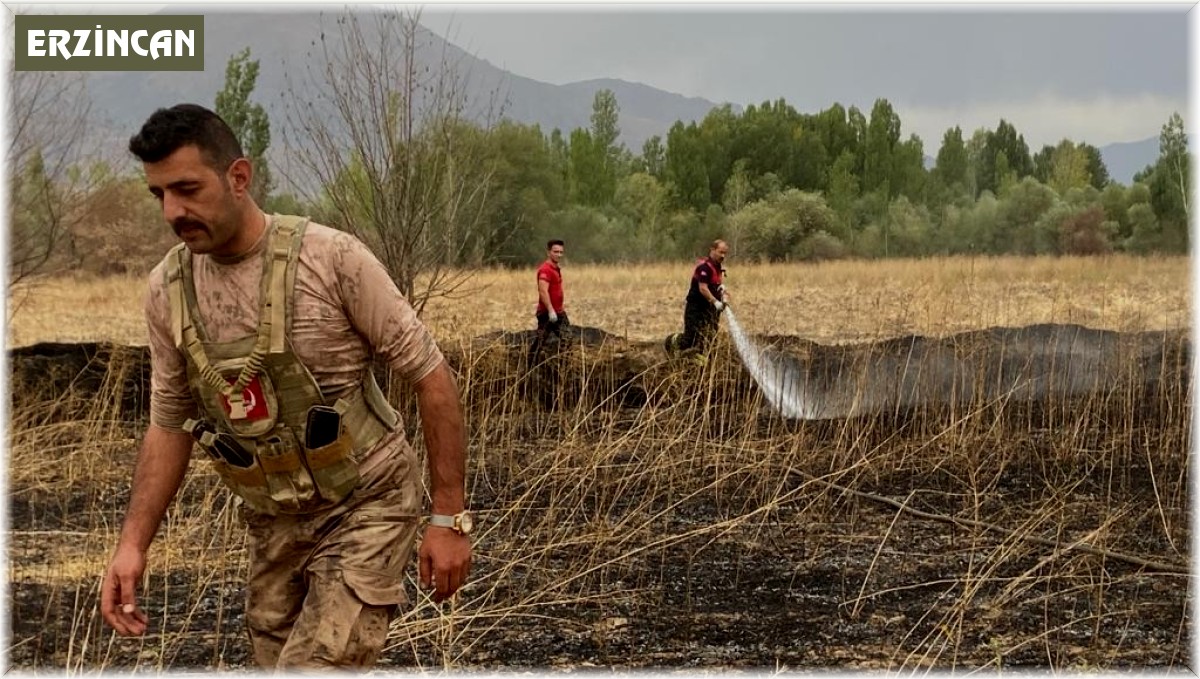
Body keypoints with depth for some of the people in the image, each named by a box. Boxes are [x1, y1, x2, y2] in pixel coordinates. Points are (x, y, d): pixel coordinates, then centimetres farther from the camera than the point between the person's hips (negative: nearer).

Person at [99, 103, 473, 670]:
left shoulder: (331, 258, -19)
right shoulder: (167, 288, -3)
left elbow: (431, 377, -13)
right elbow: (169, 425, 8)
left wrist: (449, 518, -13)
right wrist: (133, 543, -3)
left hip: (366, 506, -6)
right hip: (271, 522, 6)